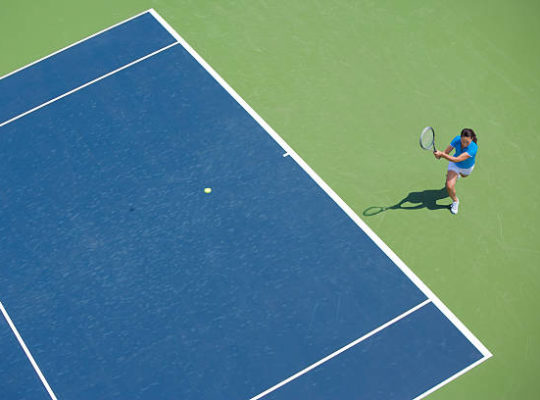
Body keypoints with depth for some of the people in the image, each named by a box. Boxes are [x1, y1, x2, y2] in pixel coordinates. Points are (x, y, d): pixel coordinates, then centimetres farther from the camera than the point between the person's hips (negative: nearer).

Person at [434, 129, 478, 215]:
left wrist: (442, 154, -57)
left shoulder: (473, 148, -44)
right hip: (455, 165, 0)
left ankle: (457, 175, 75)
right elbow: (446, 152, -25)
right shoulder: (457, 139, -33)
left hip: (467, 168, 0)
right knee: (449, 186, -18)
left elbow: (457, 160, -49)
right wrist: (439, 155, -48)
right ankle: (455, 201, 13)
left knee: (463, 175, 36)